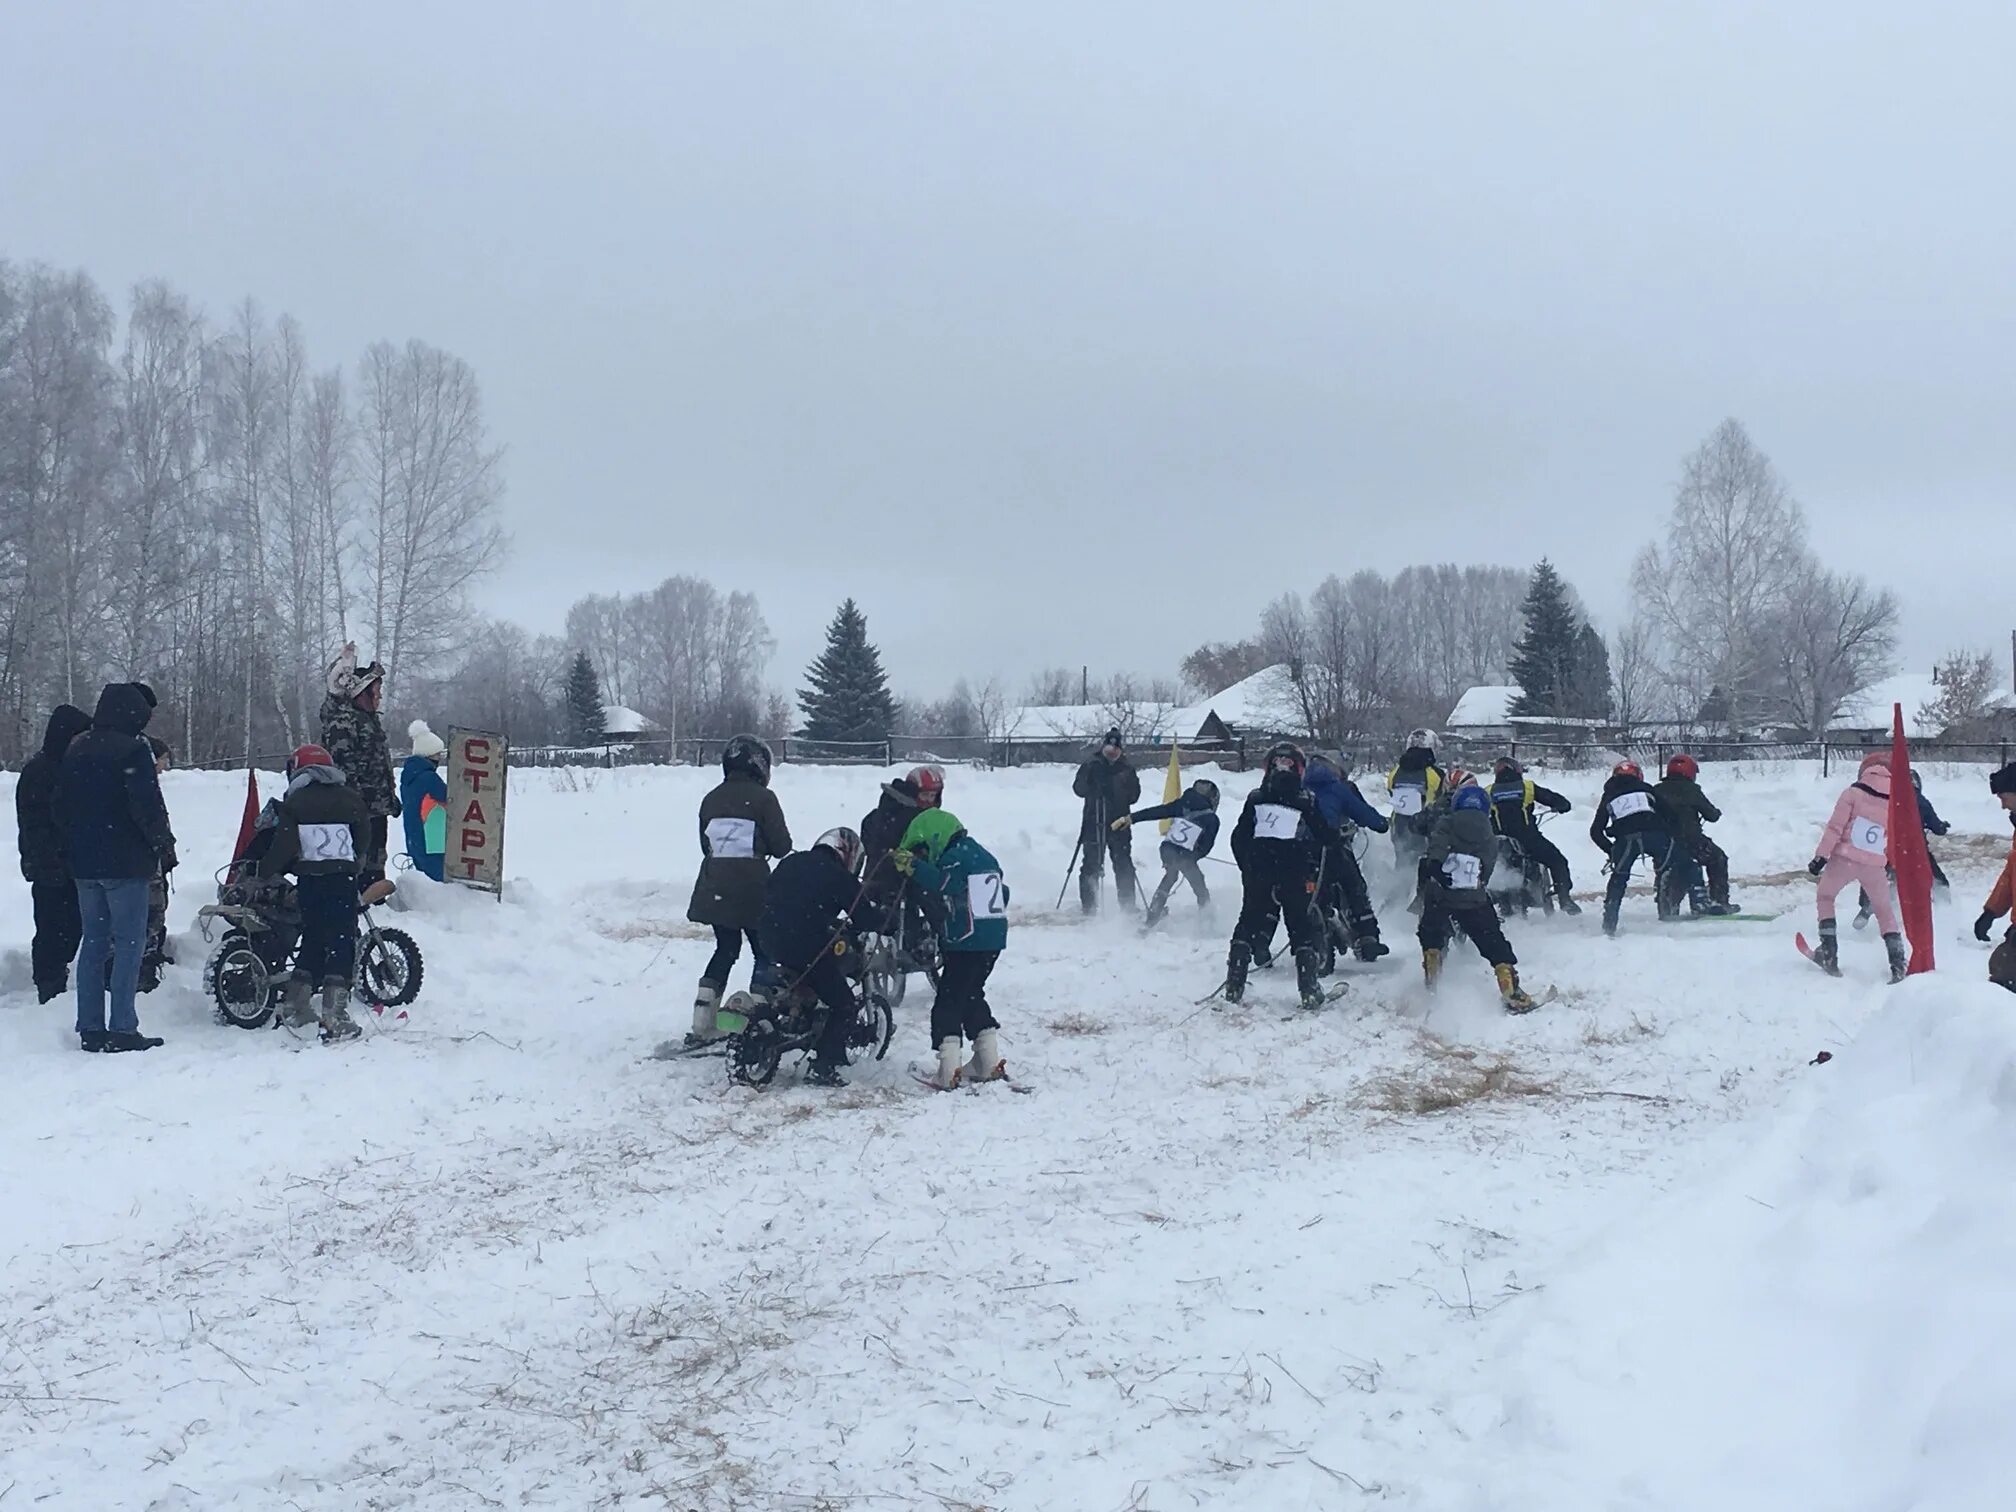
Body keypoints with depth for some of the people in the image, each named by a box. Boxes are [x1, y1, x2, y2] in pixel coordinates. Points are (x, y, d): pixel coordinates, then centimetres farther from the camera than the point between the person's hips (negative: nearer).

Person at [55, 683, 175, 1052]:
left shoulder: (76, 750, 12)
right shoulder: (133, 751, -13)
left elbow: (61, 805, 17)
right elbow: (148, 805, -16)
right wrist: (164, 845, -4)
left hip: (83, 861, 7)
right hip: (124, 862, -7)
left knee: (93, 942, 11)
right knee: (128, 941, -4)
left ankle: (90, 1028, 11)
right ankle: (122, 1028, -7)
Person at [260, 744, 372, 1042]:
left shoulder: (294, 803, 4)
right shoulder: (351, 799, 7)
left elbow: (284, 846, -5)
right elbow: (365, 840, 12)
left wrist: (265, 874, 7)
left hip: (309, 881, 2)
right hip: (343, 880, -2)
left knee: (312, 939, 18)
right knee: (340, 944, -1)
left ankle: (295, 1006, 21)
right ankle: (333, 1017, -9)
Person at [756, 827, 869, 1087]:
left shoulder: (790, 862, 15)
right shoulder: (840, 878, -3)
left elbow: (768, 894, 24)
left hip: (768, 939, 7)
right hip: (807, 949, -7)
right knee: (843, 1006, 5)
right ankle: (822, 1067, -7)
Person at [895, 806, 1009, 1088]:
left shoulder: (955, 858, -11)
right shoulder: (984, 855, 17)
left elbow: (941, 885, -29)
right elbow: (1003, 894, 21)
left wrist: (914, 866, -25)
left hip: (965, 944, -9)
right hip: (993, 941, 9)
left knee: (948, 1003, -5)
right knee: (972, 997, 21)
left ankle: (948, 1070, -11)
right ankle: (989, 1062, 23)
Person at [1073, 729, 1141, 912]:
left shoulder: (1127, 767, 5)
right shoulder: (1091, 764, 0)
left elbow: (1134, 796, 6)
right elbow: (1079, 789, -2)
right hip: (1094, 822, -1)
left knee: (1123, 865, 6)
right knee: (1091, 865, 0)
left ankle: (1128, 906, 14)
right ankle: (1088, 906, 7)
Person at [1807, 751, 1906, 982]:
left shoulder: (1853, 793, -3)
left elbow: (1835, 827, -8)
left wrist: (1821, 855, -5)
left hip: (1844, 859, -2)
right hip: (1874, 865, 2)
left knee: (1825, 897, 21)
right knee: (1885, 911, 19)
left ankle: (1829, 953, 10)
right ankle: (1898, 964, 10)